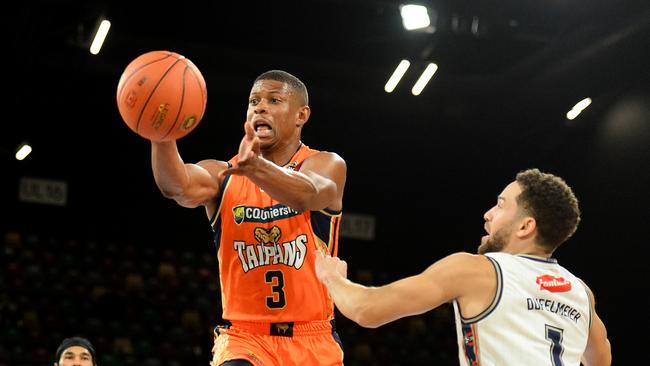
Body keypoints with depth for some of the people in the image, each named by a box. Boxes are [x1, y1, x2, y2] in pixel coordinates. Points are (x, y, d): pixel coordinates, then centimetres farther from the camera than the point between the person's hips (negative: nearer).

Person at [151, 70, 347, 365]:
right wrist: (162, 135, -42)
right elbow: (178, 187, -20)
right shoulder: (222, 175, 3)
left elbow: (306, 195, -26)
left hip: (313, 342, 1)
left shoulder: (327, 165, -2)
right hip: (243, 339, 0)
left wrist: (255, 166, -47)